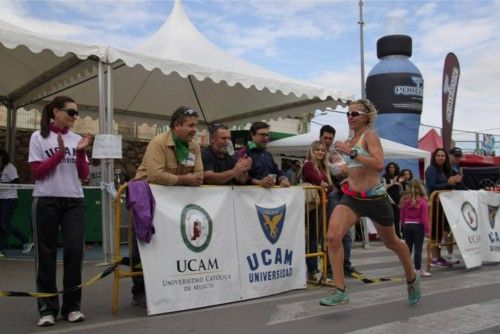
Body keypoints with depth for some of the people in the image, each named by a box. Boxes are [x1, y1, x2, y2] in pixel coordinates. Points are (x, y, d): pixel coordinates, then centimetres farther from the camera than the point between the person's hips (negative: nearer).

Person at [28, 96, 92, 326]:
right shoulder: (38, 137, 1)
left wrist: (80, 152, -8)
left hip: (74, 201, 3)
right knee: (46, 254, 1)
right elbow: (36, 173, -5)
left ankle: (72, 306, 7)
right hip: (46, 201, -3)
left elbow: (84, 175, 7)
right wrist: (60, 153, -14)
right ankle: (47, 309, 9)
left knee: (74, 251, -3)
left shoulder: (77, 139, 10)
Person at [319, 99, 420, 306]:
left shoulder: (370, 135, -10)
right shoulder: (350, 141, 11)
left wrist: (351, 153, -30)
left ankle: (412, 278, 44)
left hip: (374, 197, -5)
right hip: (351, 198, 6)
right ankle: (340, 291, -12)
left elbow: (379, 165, -27)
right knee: (332, 236, -20)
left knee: (392, 243, 15)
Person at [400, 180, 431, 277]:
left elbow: (402, 215, 7)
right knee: (418, 248, 0)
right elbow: (424, 218, -14)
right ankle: (418, 269, 3)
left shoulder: (404, 200, 0)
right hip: (418, 226, -5)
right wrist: (427, 230, -8)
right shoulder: (423, 202, -14)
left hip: (407, 225, 5)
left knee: (408, 247, 14)